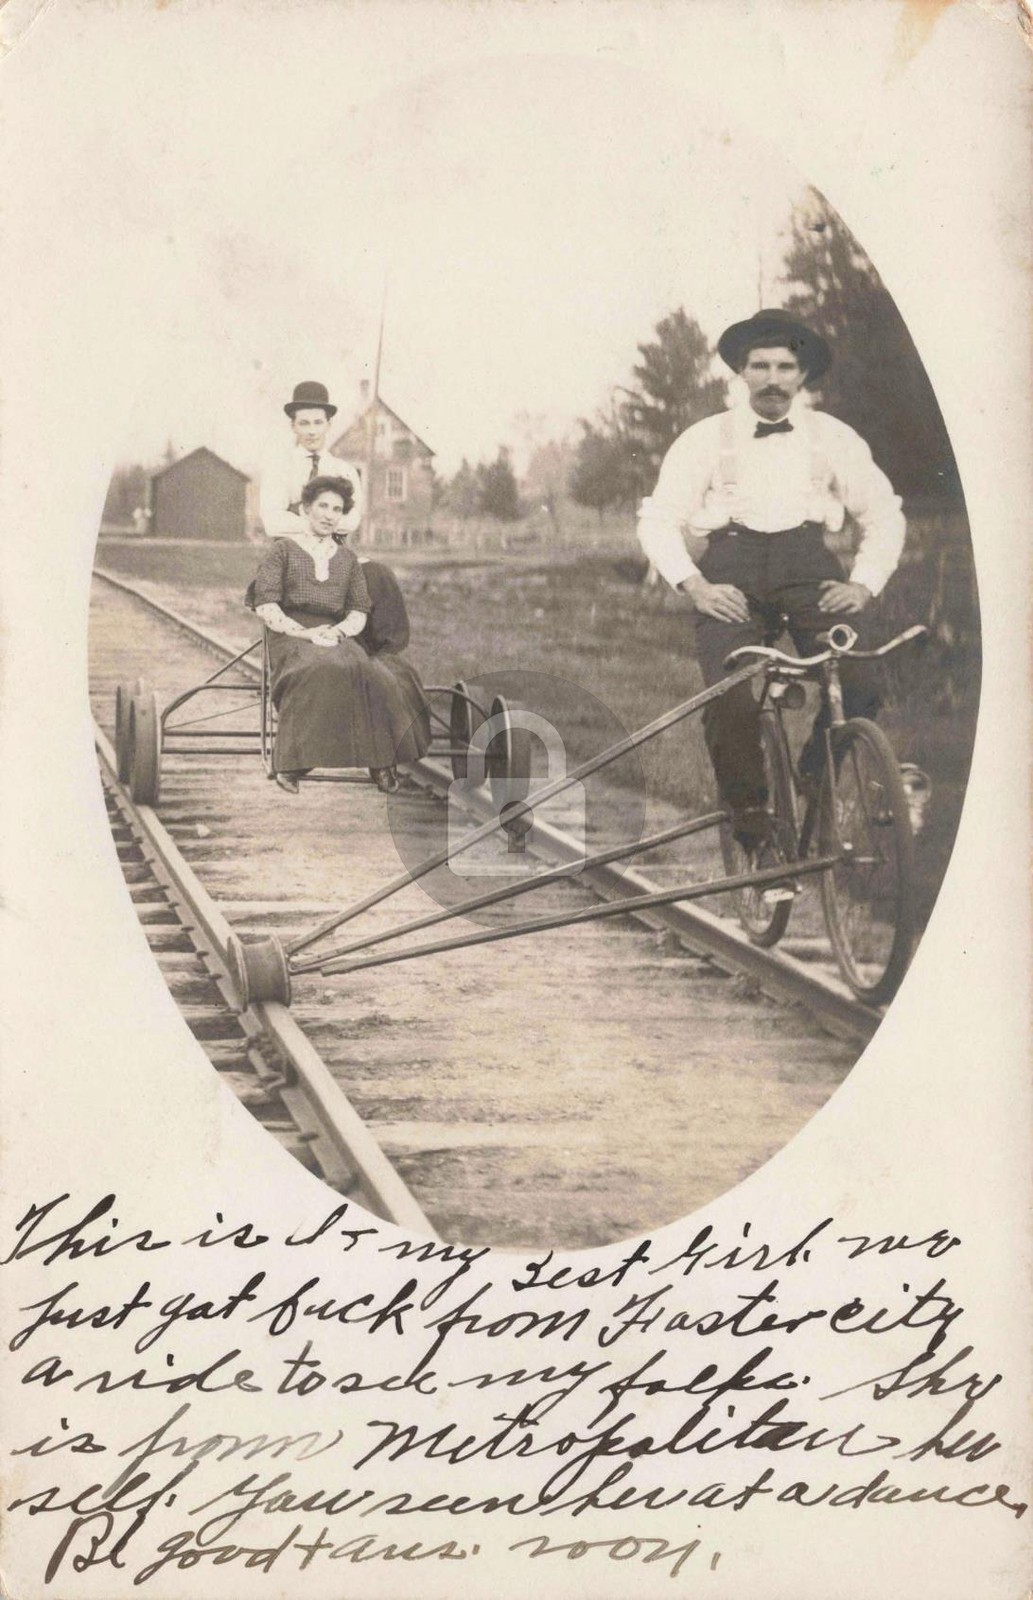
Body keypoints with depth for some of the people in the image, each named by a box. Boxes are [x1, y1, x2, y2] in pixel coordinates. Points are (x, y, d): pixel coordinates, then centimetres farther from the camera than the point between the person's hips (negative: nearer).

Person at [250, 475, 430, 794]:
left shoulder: (347, 558, 24)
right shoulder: (284, 549, 12)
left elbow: (360, 611, 16)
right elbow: (265, 606, 1)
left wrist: (339, 631, -8)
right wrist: (304, 633, -14)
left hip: (337, 637, 3)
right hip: (291, 636, -3)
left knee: (365, 670, -33)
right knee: (314, 671, -40)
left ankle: (380, 761, -31)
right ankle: (290, 764, -40)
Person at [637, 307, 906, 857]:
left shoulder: (834, 437, 15)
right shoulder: (706, 439, 10)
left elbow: (884, 514, 15)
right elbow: (657, 520, 5)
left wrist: (864, 583, 0)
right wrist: (693, 584, -10)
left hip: (807, 563, 1)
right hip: (730, 568, -1)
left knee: (859, 688, -22)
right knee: (729, 698, -24)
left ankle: (813, 782, 6)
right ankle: (747, 814, 1)